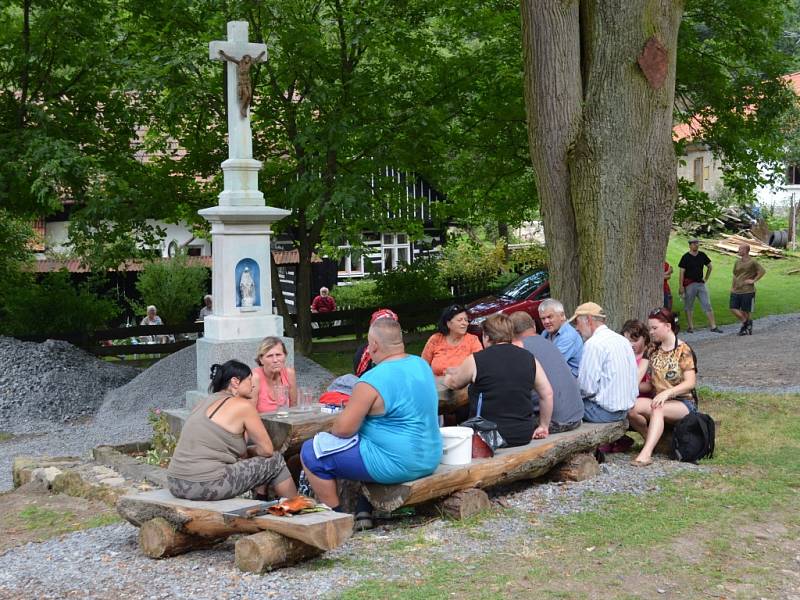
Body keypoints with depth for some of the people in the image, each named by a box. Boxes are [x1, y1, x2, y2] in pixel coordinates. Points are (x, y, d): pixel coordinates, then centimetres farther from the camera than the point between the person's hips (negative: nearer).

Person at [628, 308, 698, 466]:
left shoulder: (683, 350, -5)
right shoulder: (652, 349, 13)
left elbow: (690, 383, -14)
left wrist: (667, 393, -28)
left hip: (682, 403, -5)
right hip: (658, 399, 5)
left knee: (657, 409, -39)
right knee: (631, 407, -26)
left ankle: (646, 453, -50)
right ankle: (652, 442, -8)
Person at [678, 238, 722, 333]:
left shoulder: (702, 256, 9)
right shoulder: (686, 257, -4)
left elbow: (709, 267, 24)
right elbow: (681, 273, -8)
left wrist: (706, 278, 16)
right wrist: (681, 286, -14)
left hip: (701, 284, 4)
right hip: (689, 285, -4)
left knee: (707, 305, 0)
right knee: (689, 307, 2)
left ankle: (713, 326, 0)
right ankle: (690, 327, 10)